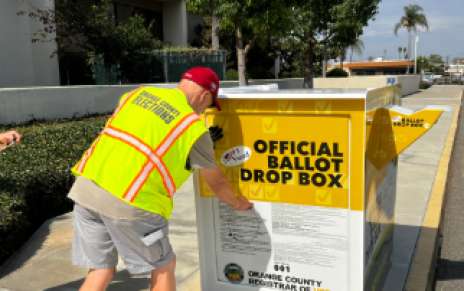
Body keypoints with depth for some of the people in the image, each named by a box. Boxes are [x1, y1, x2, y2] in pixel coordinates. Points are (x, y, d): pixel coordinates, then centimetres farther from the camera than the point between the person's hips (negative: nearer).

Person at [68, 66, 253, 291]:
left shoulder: (137, 94, 15)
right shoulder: (194, 127, 0)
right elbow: (216, 182, 13)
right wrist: (238, 203, 33)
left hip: (86, 188, 6)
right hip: (130, 203, -6)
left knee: (101, 273, 17)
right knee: (163, 267, 16)